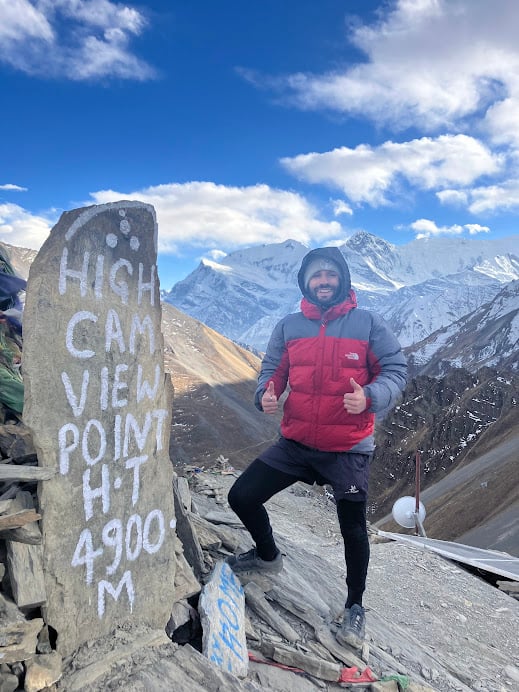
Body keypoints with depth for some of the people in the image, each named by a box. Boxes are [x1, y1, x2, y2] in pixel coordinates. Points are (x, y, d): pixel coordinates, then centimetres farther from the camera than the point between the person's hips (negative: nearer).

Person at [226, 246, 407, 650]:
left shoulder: (368, 323, -6)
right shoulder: (289, 327, 3)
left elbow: (395, 371, -5)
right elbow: (272, 369, 7)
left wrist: (369, 397, -25)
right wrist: (266, 393, -16)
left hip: (348, 449, -3)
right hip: (295, 443, 3)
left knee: (353, 528, 9)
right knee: (241, 497, 3)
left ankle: (355, 606, 37)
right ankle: (268, 555, 35)